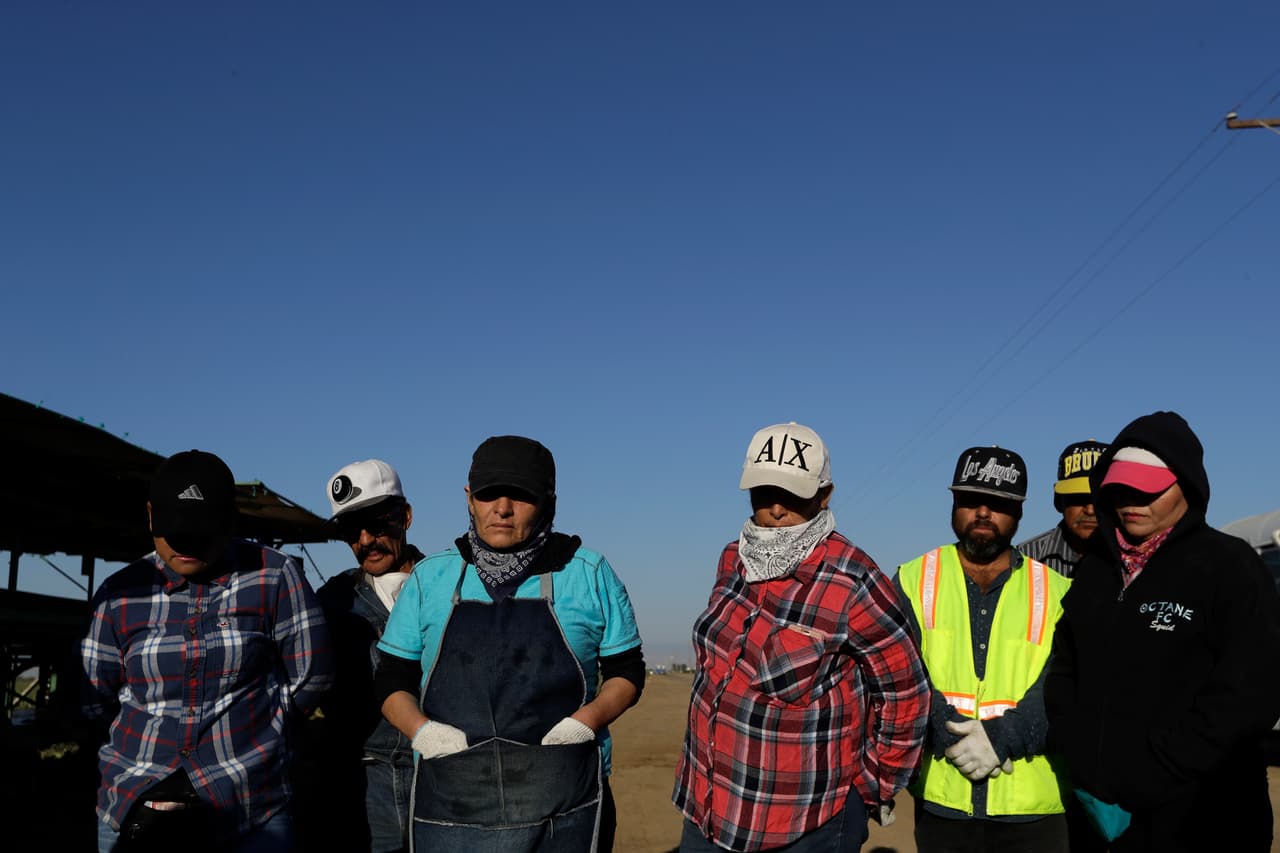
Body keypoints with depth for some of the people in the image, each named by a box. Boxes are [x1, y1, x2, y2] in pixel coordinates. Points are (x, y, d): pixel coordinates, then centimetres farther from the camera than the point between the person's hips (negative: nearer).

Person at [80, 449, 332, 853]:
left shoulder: (275, 576, -6)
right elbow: (96, 700, 12)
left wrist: (244, 734, 3)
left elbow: (310, 676, -2)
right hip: (134, 806, 3)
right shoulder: (120, 593, 3)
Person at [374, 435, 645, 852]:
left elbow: (626, 672, 9)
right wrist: (421, 730, -9)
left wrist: (588, 720, -11)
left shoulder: (589, 573, 4)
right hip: (450, 809, 1)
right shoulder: (429, 577, 7)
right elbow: (393, 679, 12)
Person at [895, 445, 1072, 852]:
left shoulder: (1055, 592, 4)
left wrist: (1001, 738, -19)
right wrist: (951, 736, -19)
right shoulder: (913, 581, 3)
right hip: (941, 798, 0)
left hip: (1033, 806, 0)